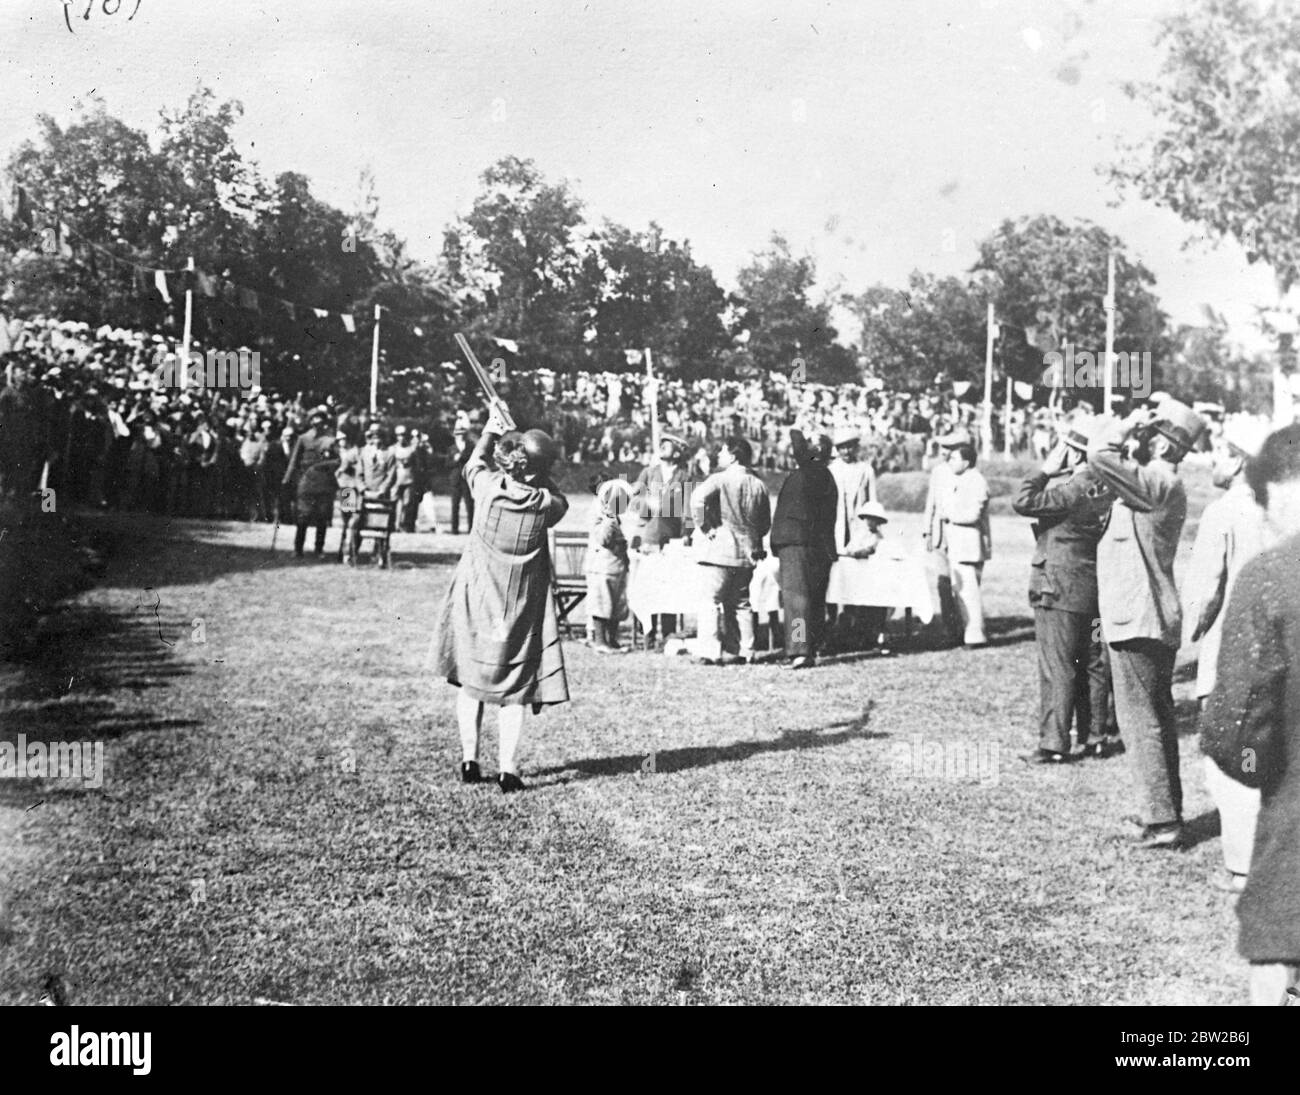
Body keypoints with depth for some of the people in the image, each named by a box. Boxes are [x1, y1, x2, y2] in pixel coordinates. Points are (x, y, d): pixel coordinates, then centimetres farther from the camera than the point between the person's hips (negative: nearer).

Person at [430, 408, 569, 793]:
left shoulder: (489, 486, -12)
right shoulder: (547, 504, -15)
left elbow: (473, 464, 11)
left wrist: (490, 432, 23)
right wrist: (536, 474, 7)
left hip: (476, 598, 1)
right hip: (522, 606, -1)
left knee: (471, 680, 14)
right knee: (513, 689, 5)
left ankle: (469, 760, 13)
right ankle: (507, 768, -2)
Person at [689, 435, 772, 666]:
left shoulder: (720, 479, -7)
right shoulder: (759, 485, 9)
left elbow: (698, 499, -23)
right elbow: (766, 522, 13)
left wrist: (705, 527, -12)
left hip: (723, 549, -6)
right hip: (748, 551, 6)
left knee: (712, 601, -3)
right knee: (740, 603, 14)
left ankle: (712, 653, -9)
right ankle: (744, 652, 12)